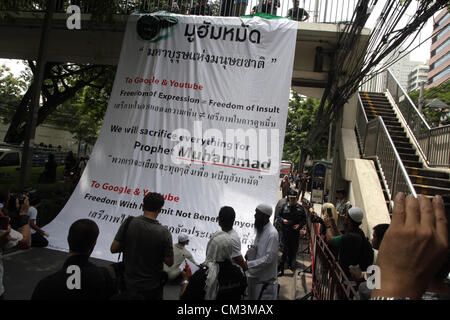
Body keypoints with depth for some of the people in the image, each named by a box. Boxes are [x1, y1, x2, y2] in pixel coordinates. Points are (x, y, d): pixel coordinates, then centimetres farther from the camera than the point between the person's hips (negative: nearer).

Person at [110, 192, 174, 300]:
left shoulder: (128, 224, -17)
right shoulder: (164, 233, -23)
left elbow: (113, 249, -9)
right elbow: (169, 262, -15)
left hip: (130, 282, 2)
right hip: (152, 287, -2)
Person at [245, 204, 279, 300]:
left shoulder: (272, 234, -24)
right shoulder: (260, 229, 1)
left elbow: (268, 258, -25)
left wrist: (248, 264, -24)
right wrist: (250, 251, -7)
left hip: (265, 279, -8)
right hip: (255, 274, 8)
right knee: (252, 296, 21)